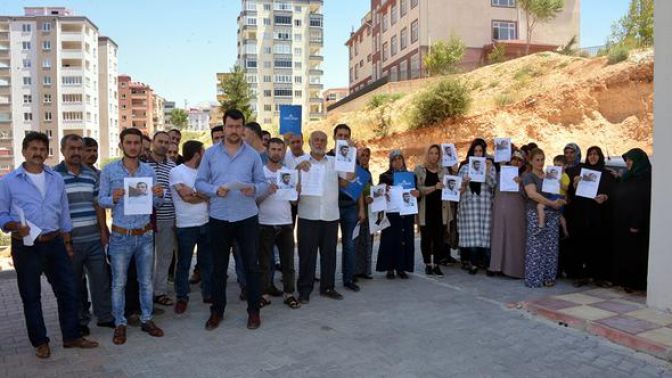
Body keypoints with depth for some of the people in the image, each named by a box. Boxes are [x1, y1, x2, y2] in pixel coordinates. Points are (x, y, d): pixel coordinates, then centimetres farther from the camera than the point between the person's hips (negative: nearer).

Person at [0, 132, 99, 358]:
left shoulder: (56, 179, 9)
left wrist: (67, 243, 13)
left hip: (54, 243, 3)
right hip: (25, 246, -3)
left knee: (68, 290, 5)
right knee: (31, 296, 8)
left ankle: (71, 336, 20)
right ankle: (40, 342, 22)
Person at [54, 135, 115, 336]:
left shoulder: (92, 174, 8)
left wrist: (103, 231, 7)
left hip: (94, 238, 3)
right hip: (69, 240, -3)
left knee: (101, 278, 8)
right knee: (75, 283, 9)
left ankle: (105, 316, 23)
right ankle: (80, 321, 23)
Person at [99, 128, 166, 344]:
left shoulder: (149, 170, 3)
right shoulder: (109, 170, -4)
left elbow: (156, 204, 6)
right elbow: (101, 200, -2)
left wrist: (159, 195, -16)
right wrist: (113, 198, -23)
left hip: (145, 235, 3)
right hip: (120, 235, -2)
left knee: (146, 281, 12)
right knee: (119, 283, 7)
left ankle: (146, 320, 25)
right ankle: (120, 324, 20)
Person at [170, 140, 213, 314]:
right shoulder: (176, 171, -9)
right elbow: (186, 197, -17)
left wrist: (193, 192, -13)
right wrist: (205, 195, -4)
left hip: (206, 223, 5)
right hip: (186, 226, -5)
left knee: (208, 261, 12)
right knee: (184, 263, 7)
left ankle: (208, 293, 26)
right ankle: (182, 297, 20)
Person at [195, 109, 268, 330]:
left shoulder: (253, 155, 2)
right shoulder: (210, 153, 2)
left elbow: (263, 183, 1)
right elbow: (200, 182, 2)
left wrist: (254, 189, -21)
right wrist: (215, 191, -17)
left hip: (247, 217, 0)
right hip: (219, 218, 1)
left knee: (251, 265, 6)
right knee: (219, 266, 11)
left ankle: (253, 310, 20)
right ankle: (217, 310, 25)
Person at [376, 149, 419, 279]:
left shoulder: (411, 176, 12)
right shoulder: (385, 176, 5)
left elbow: (416, 192, 10)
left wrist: (417, 193, -12)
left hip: (406, 214, 2)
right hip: (390, 214, -2)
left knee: (405, 240, 2)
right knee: (390, 239, -2)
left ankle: (401, 268, 11)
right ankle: (390, 268, 6)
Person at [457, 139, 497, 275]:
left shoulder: (490, 166, 10)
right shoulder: (465, 166, 10)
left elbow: (493, 185, -2)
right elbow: (459, 185, 7)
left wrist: (487, 170, -12)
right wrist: (464, 184, -14)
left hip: (484, 204, 0)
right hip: (468, 204, 0)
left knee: (483, 232, -3)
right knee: (470, 233, -6)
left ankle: (482, 261, 4)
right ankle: (471, 261, -3)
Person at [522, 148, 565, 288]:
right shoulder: (528, 176, 0)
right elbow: (532, 194, -15)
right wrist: (552, 203, -19)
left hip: (552, 215, 5)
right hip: (535, 214, -5)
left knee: (551, 247, 3)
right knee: (535, 247, -5)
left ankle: (548, 277, 11)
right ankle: (534, 278, 1)